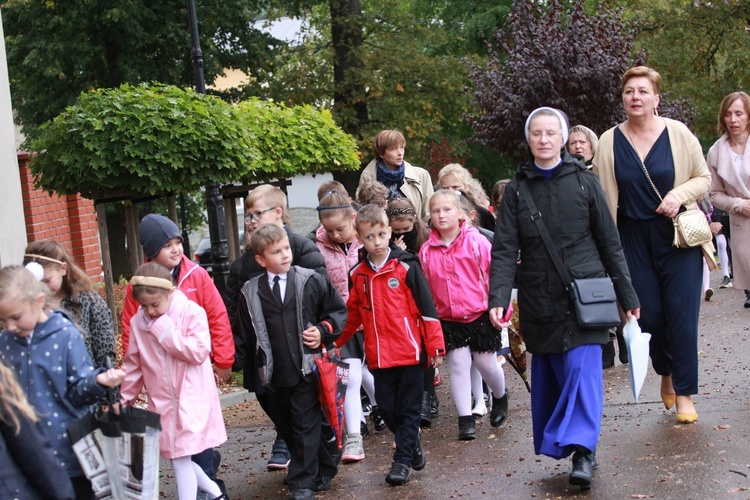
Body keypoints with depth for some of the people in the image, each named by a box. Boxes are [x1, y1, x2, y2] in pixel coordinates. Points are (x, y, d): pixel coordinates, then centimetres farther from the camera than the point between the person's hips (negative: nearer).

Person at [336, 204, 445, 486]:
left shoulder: (406, 267, -7)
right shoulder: (357, 274, 6)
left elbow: (427, 308, -7)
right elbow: (352, 315, 17)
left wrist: (435, 347, -9)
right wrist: (334, 343, 15)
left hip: (410, 352, -4)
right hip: (379, 356, 4)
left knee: (408, 409, 2)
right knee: (387, 408, 9)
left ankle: (403, 460, 11)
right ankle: (413, 445, 30)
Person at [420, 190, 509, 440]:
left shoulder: (477, 241, -9)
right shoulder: (427, 250, -1)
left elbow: (494, 275, -7)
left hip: (480, 315, -2)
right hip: (449, 319, 2)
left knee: (486, 364, 8)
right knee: (458, 365, -1)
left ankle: (500, 397, 39)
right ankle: (465, 419, 6)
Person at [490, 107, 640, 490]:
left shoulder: (584, 182, 2)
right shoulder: (517, 190, 4)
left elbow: (609, 242, 5)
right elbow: (504, 250, -2)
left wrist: (627, 296, 6)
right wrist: (498, 298, -16)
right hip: (540, 301, 2)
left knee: (582, 369, -11)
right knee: (548, 373, 8)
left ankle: (582, 452, -12)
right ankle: (556, 444, 21)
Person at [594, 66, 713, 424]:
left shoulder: (678, 133, -4)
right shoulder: (609, 142, 0)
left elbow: (704, 178, 3)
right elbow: (599, 194, 3)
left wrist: (680, 194, -17)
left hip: (678, 236, -2)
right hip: (634, 239, 2)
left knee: (681, 313, -4)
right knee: (649, 314, 4)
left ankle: (684, 392, 7)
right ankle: (666, 374, 31)